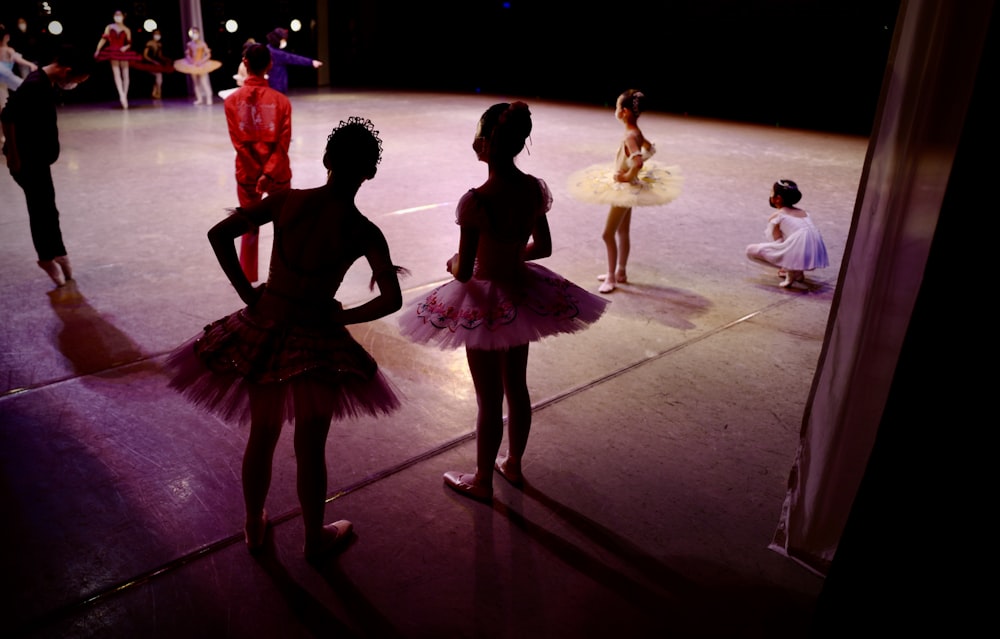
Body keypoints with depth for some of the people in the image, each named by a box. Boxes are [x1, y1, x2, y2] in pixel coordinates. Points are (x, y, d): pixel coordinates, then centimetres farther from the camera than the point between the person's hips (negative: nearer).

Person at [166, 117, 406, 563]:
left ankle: (254, 528, 44)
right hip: (316, 342, -3)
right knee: (310, 449, 15)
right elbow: (391, 300, -19)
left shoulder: (286, 201, -7)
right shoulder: (364, 233, -13)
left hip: (262, 330, 3)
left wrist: (246, 291, 1)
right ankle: (315, 538, 36)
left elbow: (219, 234, -6)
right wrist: (342, 316, -3)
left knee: (261, 436, 23)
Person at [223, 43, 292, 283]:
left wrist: (257, 174, -9)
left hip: (248, 174, 1)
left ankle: (247, 278, 19)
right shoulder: (281, 100, -4)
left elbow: (239, 143, -10)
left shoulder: (232, 100, -4)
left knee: (250, 227, 13)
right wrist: (268, 173, -16)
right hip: (277, 174, 0)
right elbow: (284, 142, -13)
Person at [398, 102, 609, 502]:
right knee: (517, 388, 22)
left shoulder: (478, 201, -26)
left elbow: (463, 272, -21)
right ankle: (513, 465, 43)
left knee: (489, 400, 10)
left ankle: (482, 481, 30)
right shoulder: (534, 189, -6)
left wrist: (452, 264, 1)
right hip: (521, 295, 7)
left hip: (486, 303, -6)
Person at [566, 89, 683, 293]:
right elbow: (650, 150, 18)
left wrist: (628, 176, -24)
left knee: (608, 234, -3)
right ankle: (620, 272, 31)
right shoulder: (636, 132, 3)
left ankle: (612, 277, 8)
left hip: (625, 189, -10)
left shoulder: (630, 136, -25)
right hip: (626, 187, 10)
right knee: (622, 231, 18)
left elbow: (638, 162, -39)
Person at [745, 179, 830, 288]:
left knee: (751, 250, 4)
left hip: (798, 256, -7)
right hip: (816, 257, 7)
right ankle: (797, 271, 19)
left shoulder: (775, 216, 6)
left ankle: (790, 270, -3)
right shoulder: (803, 212, 25)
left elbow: (777, 241, 5)